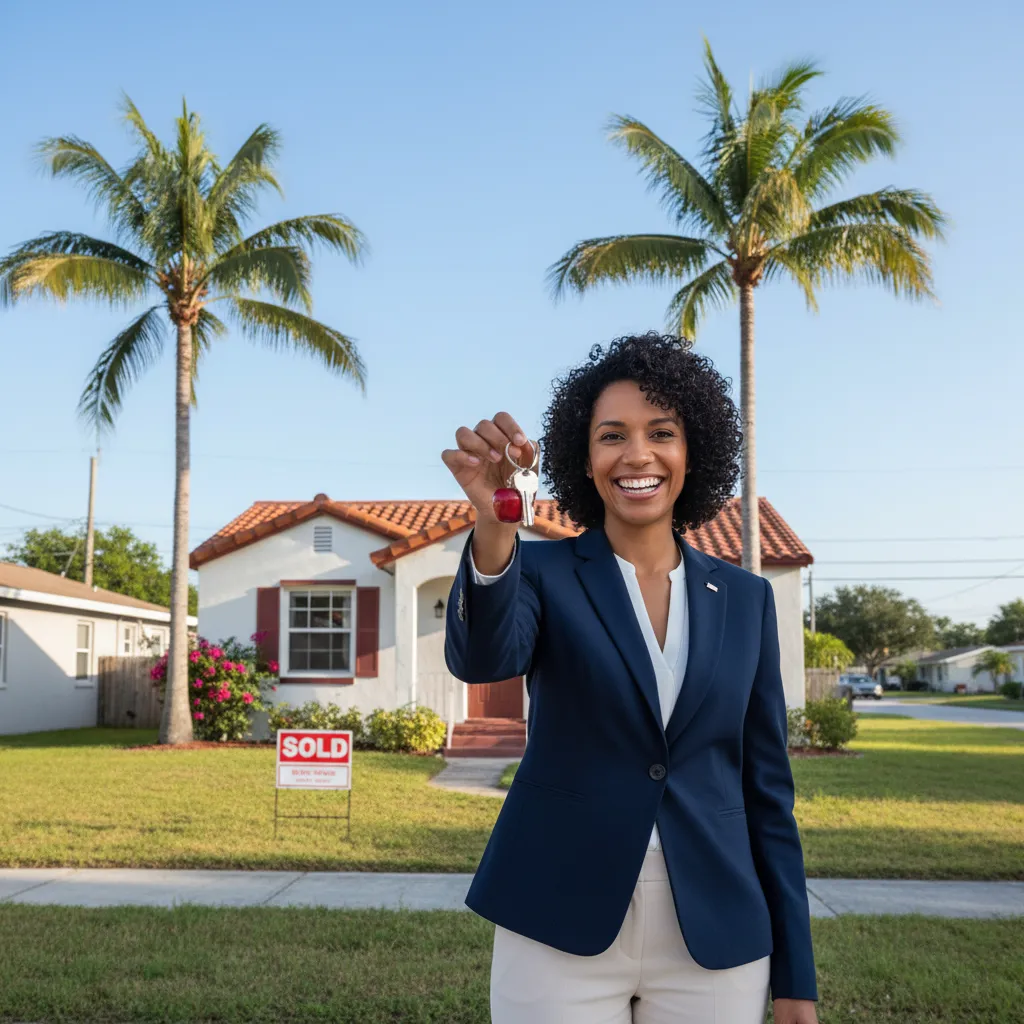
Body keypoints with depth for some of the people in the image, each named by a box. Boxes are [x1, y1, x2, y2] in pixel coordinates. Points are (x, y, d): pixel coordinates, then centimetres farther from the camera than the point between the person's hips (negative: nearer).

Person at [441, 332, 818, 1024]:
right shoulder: (544, 573, -2)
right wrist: (493, 530, -43)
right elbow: (482, 658, -23)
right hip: (561, 938, -2)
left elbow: (767, 785, 6)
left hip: (716, 946, 3)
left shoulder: (745, 598, 5)